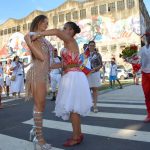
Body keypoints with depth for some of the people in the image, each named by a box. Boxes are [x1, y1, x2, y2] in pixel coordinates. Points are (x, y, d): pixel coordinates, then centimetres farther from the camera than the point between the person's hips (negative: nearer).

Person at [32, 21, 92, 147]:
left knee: (71, 107, -4)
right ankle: (78, 134, 23)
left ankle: (76, 136, 8)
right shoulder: (70, 44, 21)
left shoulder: (70, 40, -6)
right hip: (71, 77, 9)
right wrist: (48, 67, 19)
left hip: (73, 77, -9)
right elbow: (64, 63, 20)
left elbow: (56, 31, -25)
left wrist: (37, 35, -19)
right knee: (73, 107, 13)